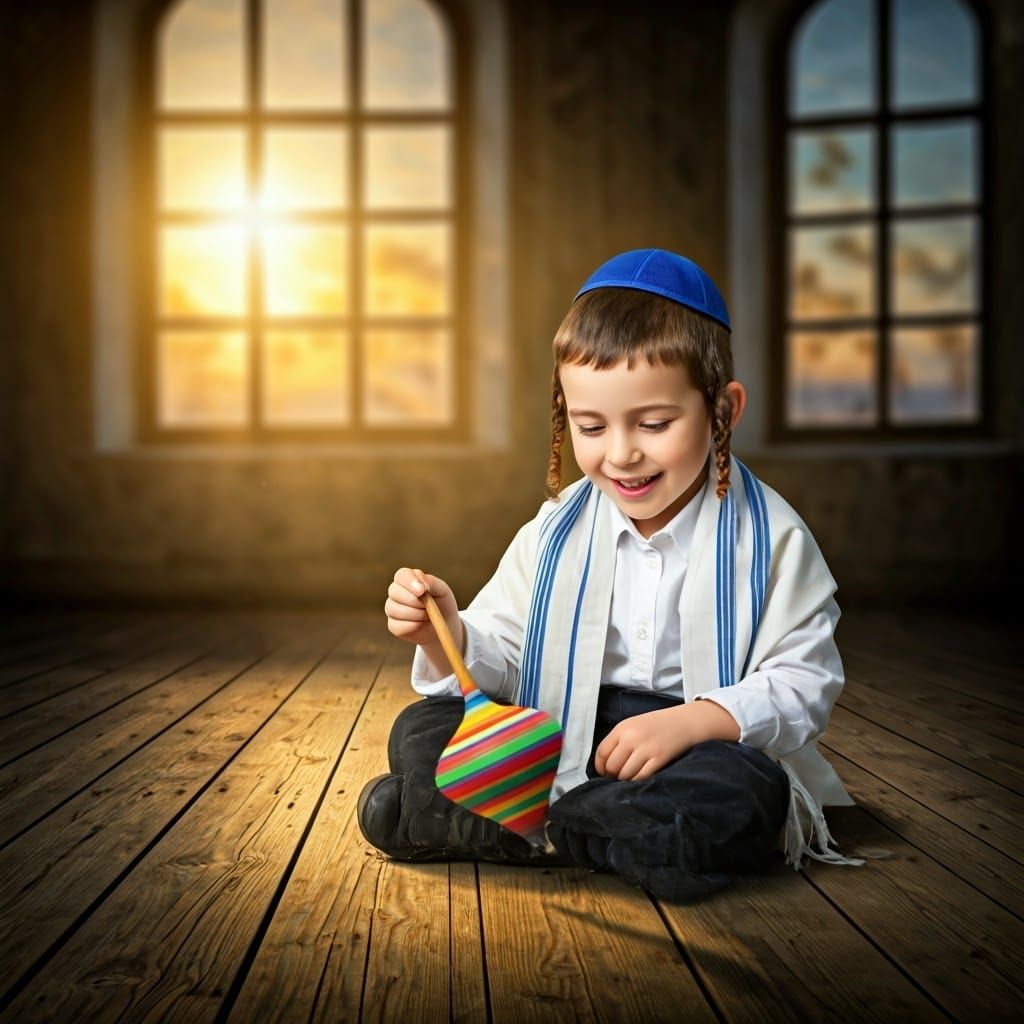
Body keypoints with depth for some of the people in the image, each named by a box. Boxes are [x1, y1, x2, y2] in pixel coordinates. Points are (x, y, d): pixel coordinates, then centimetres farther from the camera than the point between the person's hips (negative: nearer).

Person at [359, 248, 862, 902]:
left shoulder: (771, 537, -8)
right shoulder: (555, 532, 4)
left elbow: (804, 683, -11)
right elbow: (499, 663, 4)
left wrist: (689, 721, -27)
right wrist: (447, 636, -19)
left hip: (714, 744, -3)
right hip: (565, 741, 3)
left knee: (737, 802, -37)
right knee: (419, 729, -9)